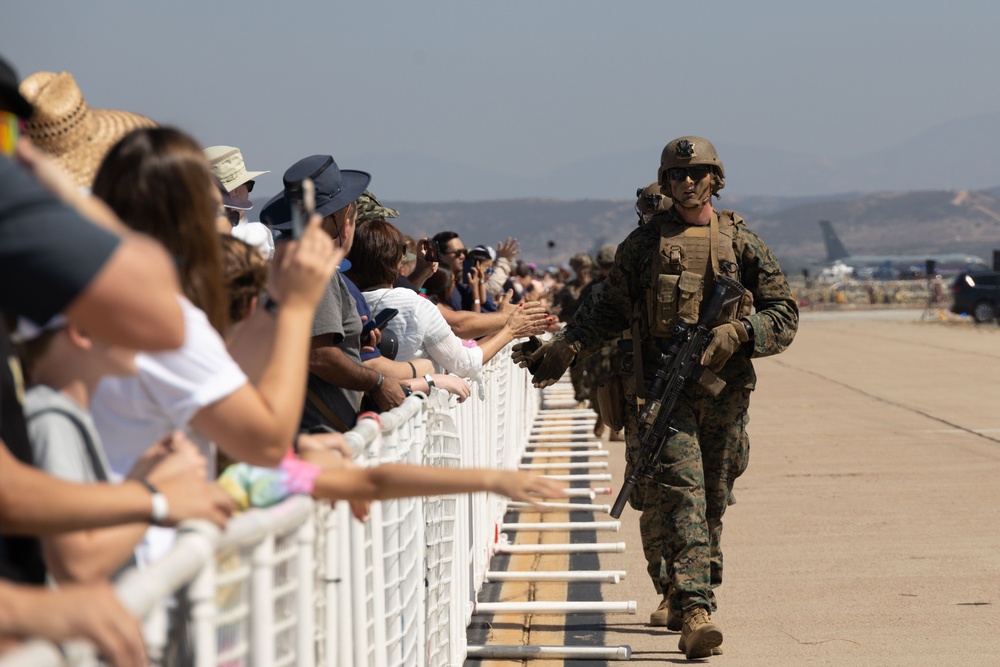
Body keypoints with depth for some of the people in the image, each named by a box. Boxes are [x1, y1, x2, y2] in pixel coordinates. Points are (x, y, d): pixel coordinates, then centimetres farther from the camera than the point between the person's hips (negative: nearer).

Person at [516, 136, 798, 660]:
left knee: (714, 501, 10)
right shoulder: (644, 243, 7)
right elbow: (611, 311, 13)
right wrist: (562, 349, 2)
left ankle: (689, 597, 27)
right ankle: (694, 612, -22)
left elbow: (784, 313, 7)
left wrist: (739, 332, -11)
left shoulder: (741, 242, 8)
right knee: (681, 495, -14)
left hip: (725, 391, 2)